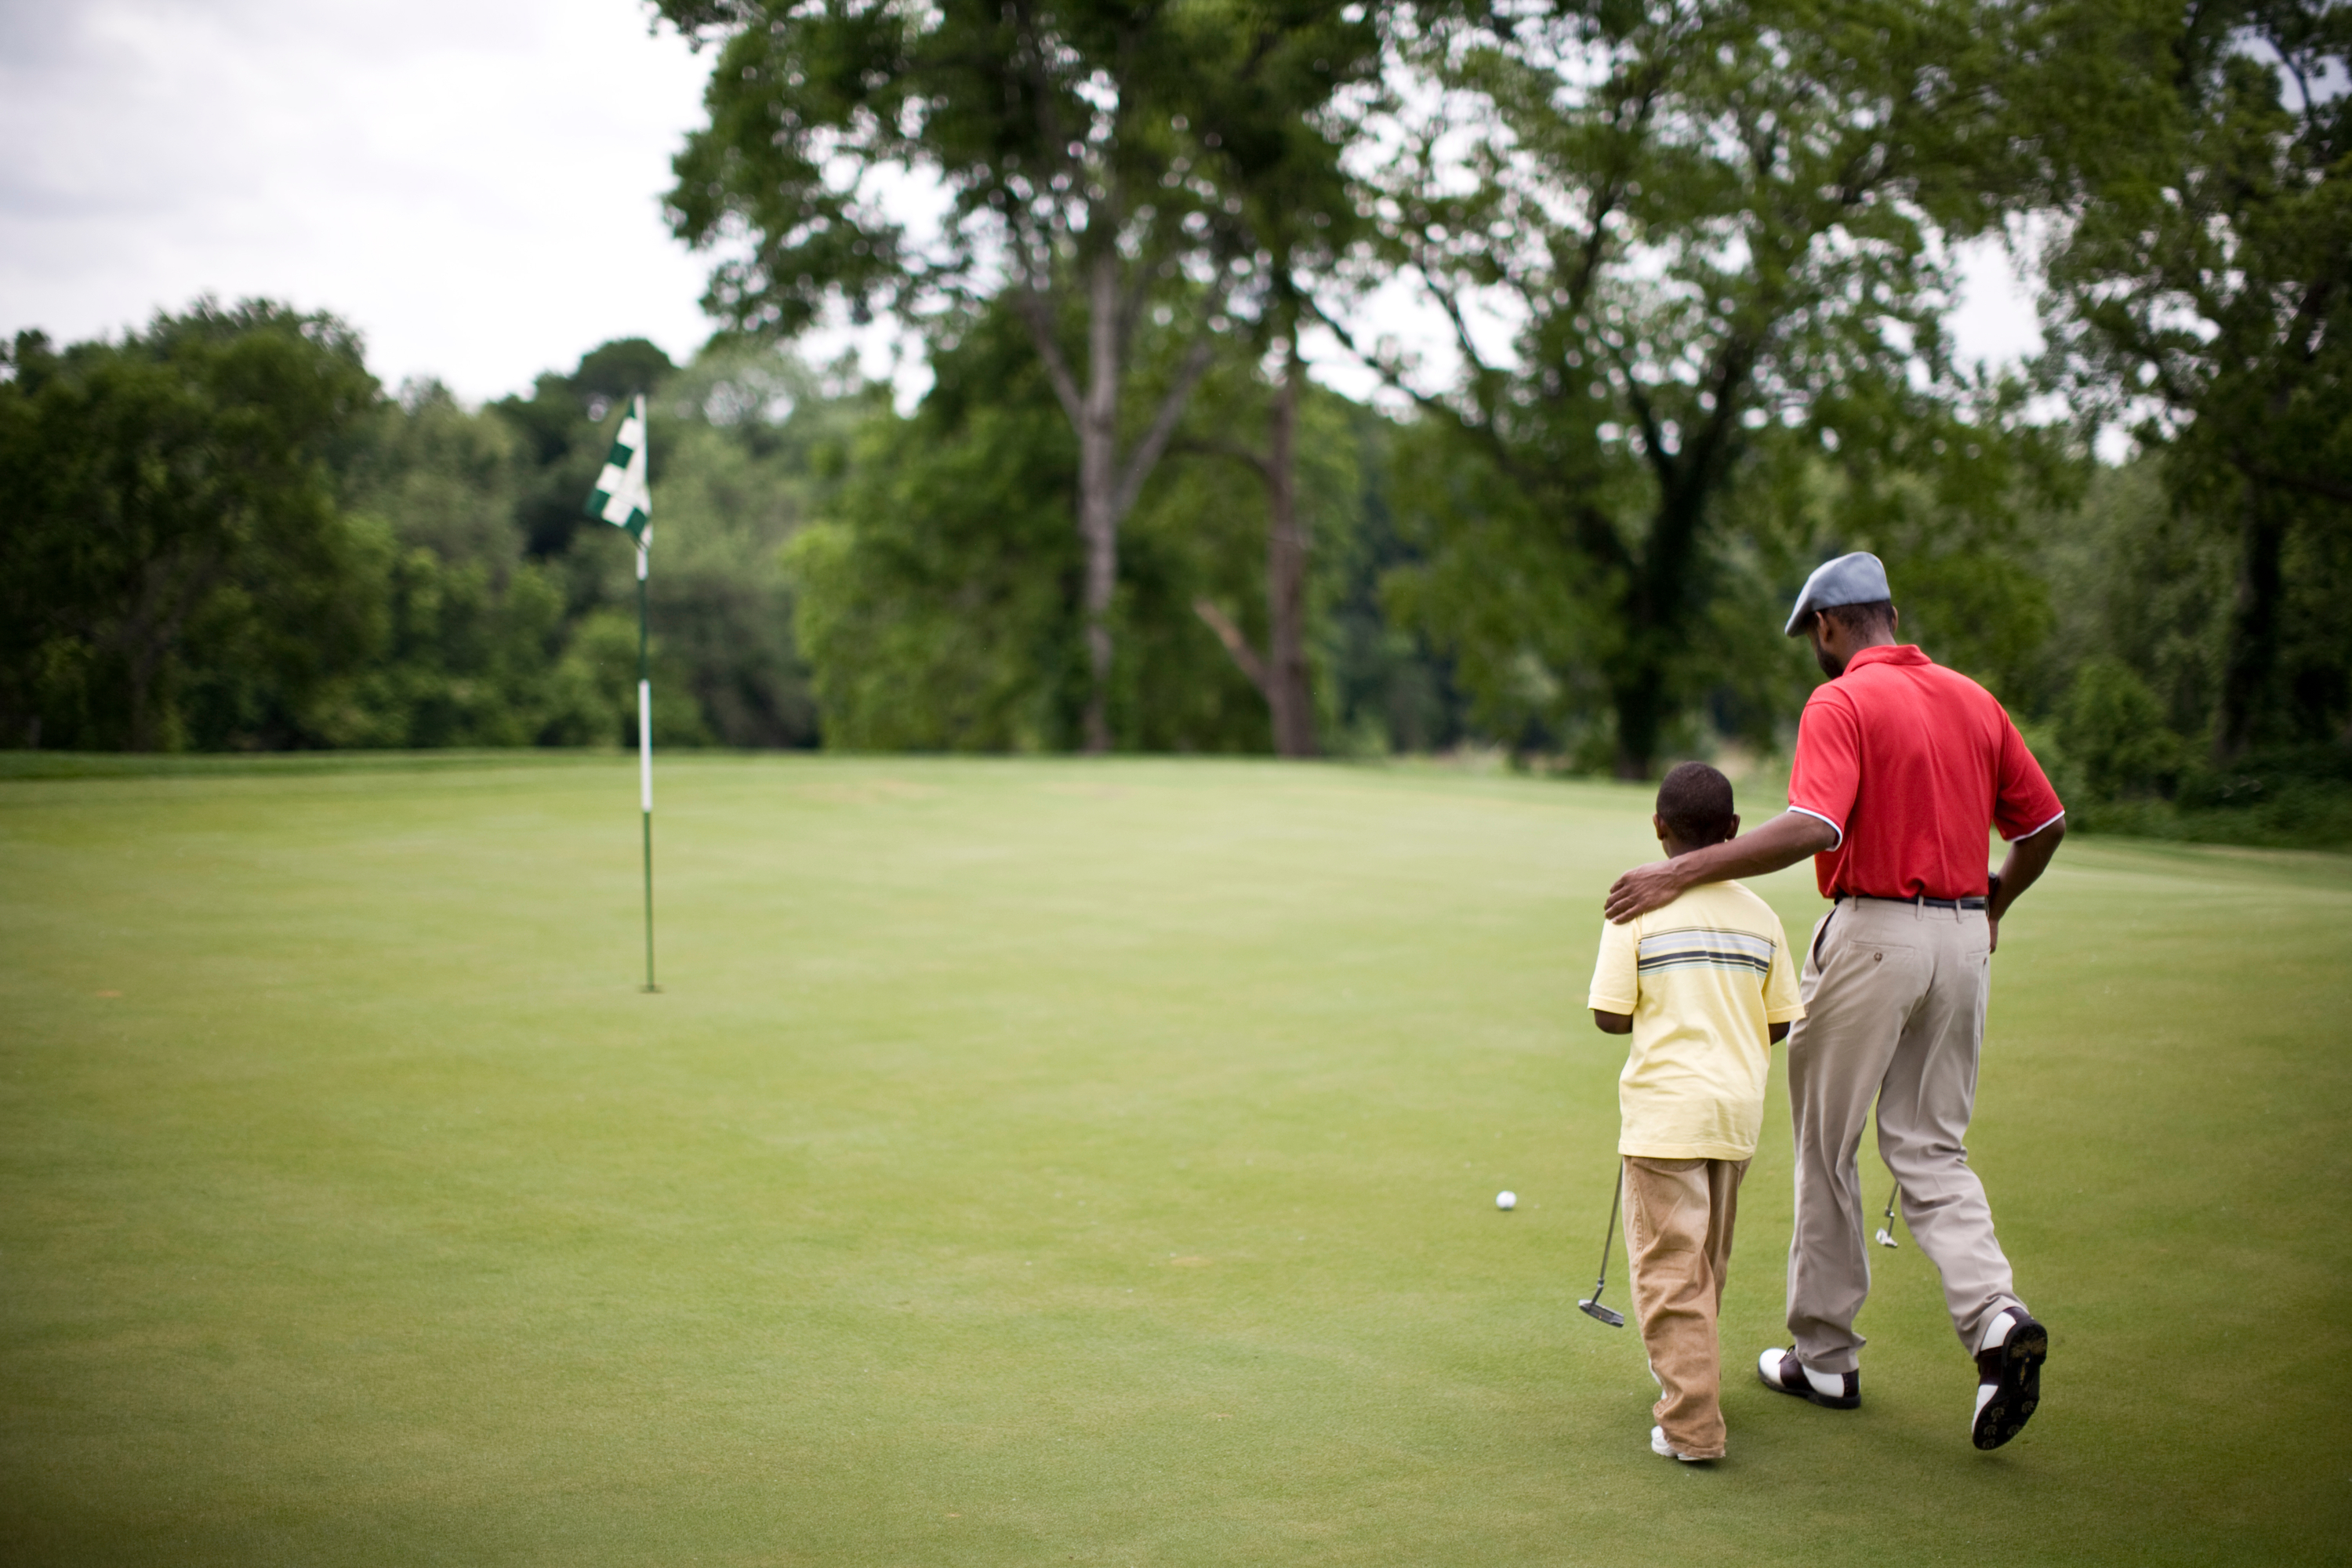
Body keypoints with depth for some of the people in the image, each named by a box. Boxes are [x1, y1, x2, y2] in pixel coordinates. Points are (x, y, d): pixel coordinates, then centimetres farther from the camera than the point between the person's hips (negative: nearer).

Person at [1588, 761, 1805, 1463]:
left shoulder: (1639, 910, -10)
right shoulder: (1760, 916, 3)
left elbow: (1611, 1016, -12)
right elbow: (1779, 1022, 6)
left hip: (1665, 1108, -5)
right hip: (1739, 1107, 5)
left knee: (1669, 1266, -1)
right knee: (1709, 1260, 22)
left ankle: (1691, 1424, -5)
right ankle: (1688, 1372, 40)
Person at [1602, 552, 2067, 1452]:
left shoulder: (1841, 704, -12)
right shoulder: (1974, 701, 10)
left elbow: (1811, 827, -26)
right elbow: (2044, 822, 14)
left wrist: (1683, 873, -26)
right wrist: (1993, 905, 30)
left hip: (1874, 935, -6)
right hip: (1963, 938, 6)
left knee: (1827, 1149, 9)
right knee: (1931, 1150, 13)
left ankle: (1824, 1358, 18)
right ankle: (1996, 1319, -9)